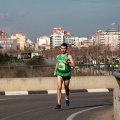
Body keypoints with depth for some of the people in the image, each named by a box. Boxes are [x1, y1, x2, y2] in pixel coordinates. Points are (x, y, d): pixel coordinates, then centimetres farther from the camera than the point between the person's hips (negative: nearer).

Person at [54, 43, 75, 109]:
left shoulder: (69, 56, -5)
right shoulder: (58, 56, 6)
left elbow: (73, 65, -13)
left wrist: (67, 63, -26)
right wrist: (55, 71, 26)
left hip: (67, 74, -1)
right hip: (59, 74, 1)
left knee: (66, 88, 15)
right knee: (59, 87, -17)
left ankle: (67, 99, 46)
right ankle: (59, 104, -23)